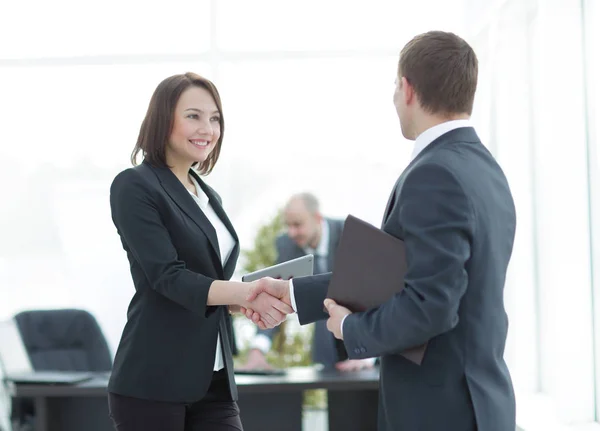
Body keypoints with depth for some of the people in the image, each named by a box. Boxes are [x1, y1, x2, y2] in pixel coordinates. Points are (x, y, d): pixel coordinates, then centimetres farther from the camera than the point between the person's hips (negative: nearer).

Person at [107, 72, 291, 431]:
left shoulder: (209, 196, 17)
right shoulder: (135, 186, -7)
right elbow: (168, 277, -16)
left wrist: (255, 300, 0)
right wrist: (248, 293, -26)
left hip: (213, 381, 7)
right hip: (153, 382, -7)